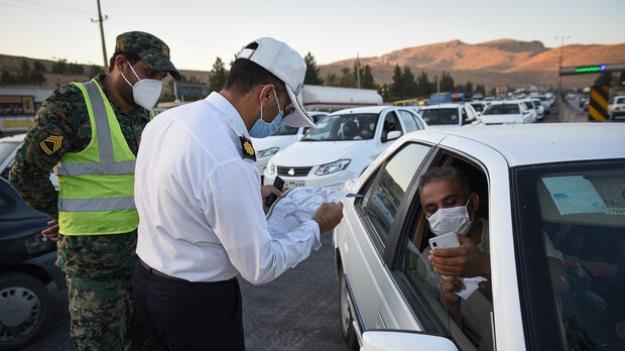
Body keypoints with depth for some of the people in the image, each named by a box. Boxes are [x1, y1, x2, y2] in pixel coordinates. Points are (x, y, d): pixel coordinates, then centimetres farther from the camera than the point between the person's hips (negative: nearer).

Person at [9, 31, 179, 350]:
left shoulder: (142, 113, 6)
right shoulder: (72, 104, -16)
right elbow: (25, 172, -12)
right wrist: (63, 213, 2)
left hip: (142, 245, 6)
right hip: (94, 252, -6)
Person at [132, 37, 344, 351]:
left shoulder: (167, 118, -4)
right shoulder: (229, 164, -31)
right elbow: (260, 267, -21)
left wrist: (249, 196, 14)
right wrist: (316, 227, -8)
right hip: (198, 301, -8)